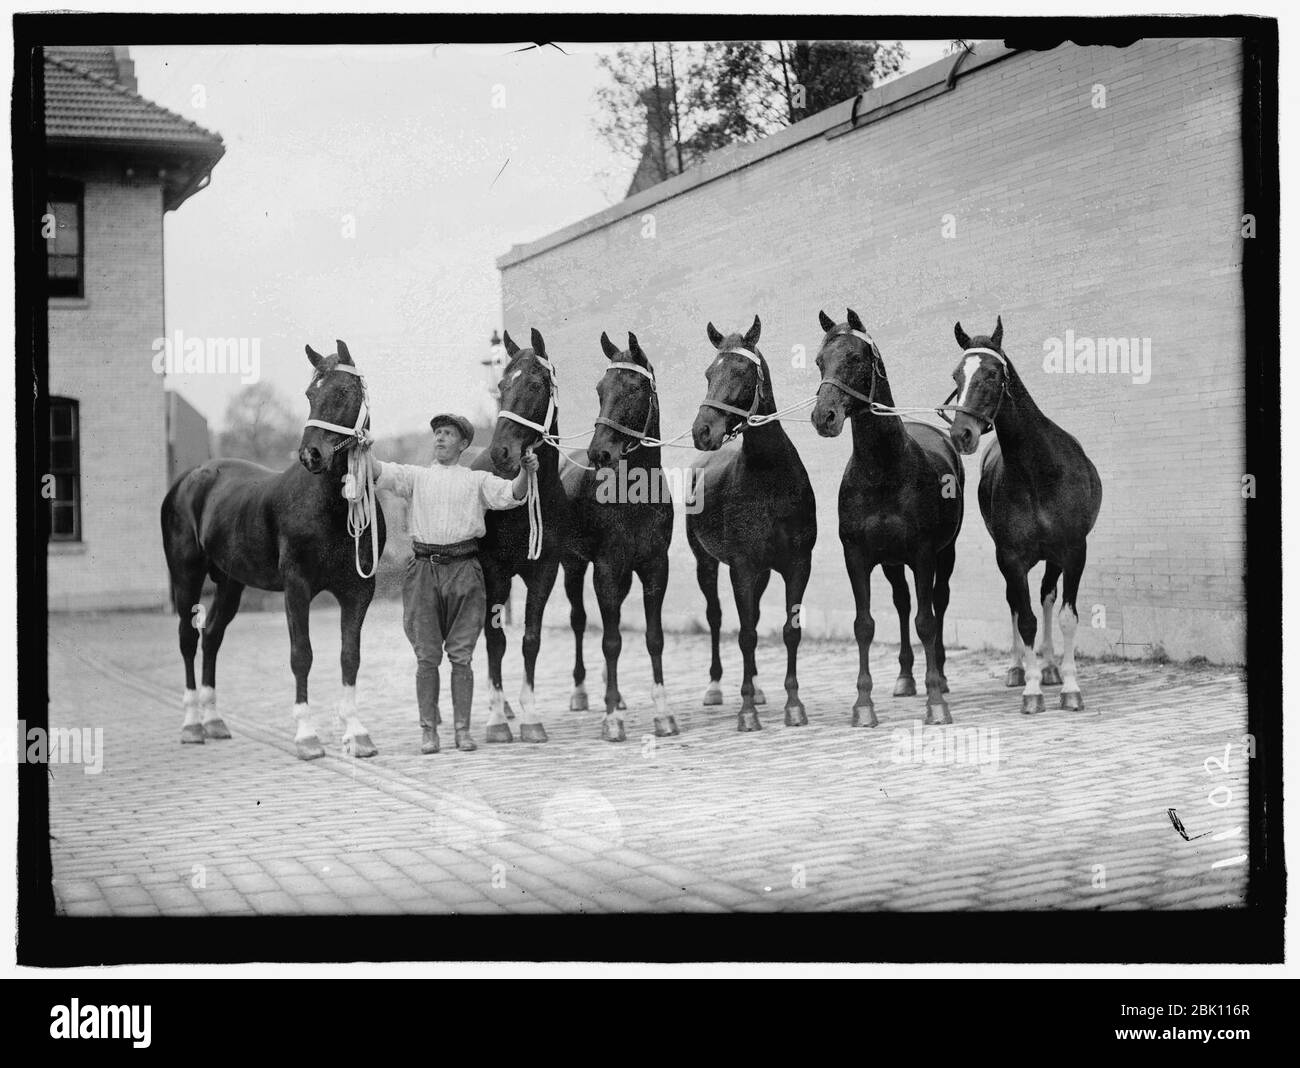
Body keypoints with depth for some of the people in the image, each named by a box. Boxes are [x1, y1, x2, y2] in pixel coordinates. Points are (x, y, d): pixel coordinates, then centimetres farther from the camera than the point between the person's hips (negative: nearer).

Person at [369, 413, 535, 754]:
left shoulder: (477, 480, 11)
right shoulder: (416, 476, 14)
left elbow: (510, 496, -3)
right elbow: (382, 473, -1)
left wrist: (525, 472, -22)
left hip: (464, 569, -1)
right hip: (424, 569, 1)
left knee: (461, 655, 1)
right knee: (426, 656, 2)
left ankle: (463, 729, 7)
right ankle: (428, 729, 9)